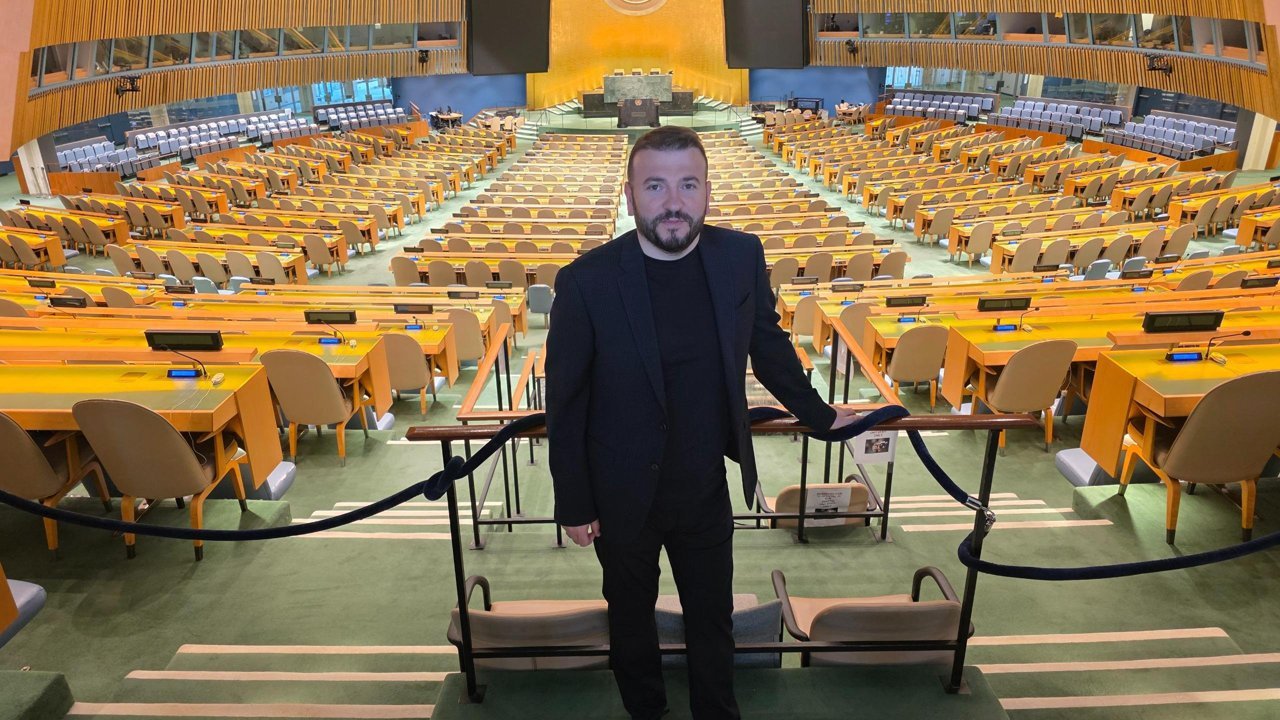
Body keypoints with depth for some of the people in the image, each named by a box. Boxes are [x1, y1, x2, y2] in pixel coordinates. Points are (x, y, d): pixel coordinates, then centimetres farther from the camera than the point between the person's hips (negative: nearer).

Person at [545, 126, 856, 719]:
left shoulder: (741, 257, -11)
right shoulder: (586, 281, -20)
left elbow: (769, 348, 6)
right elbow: (564, 404, -11)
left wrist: (821, 416, 16)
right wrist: (573, 504, -6)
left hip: (708, 492, 2)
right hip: (622, 498, -1)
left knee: (713, 620, 22)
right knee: (631, 619, 23)